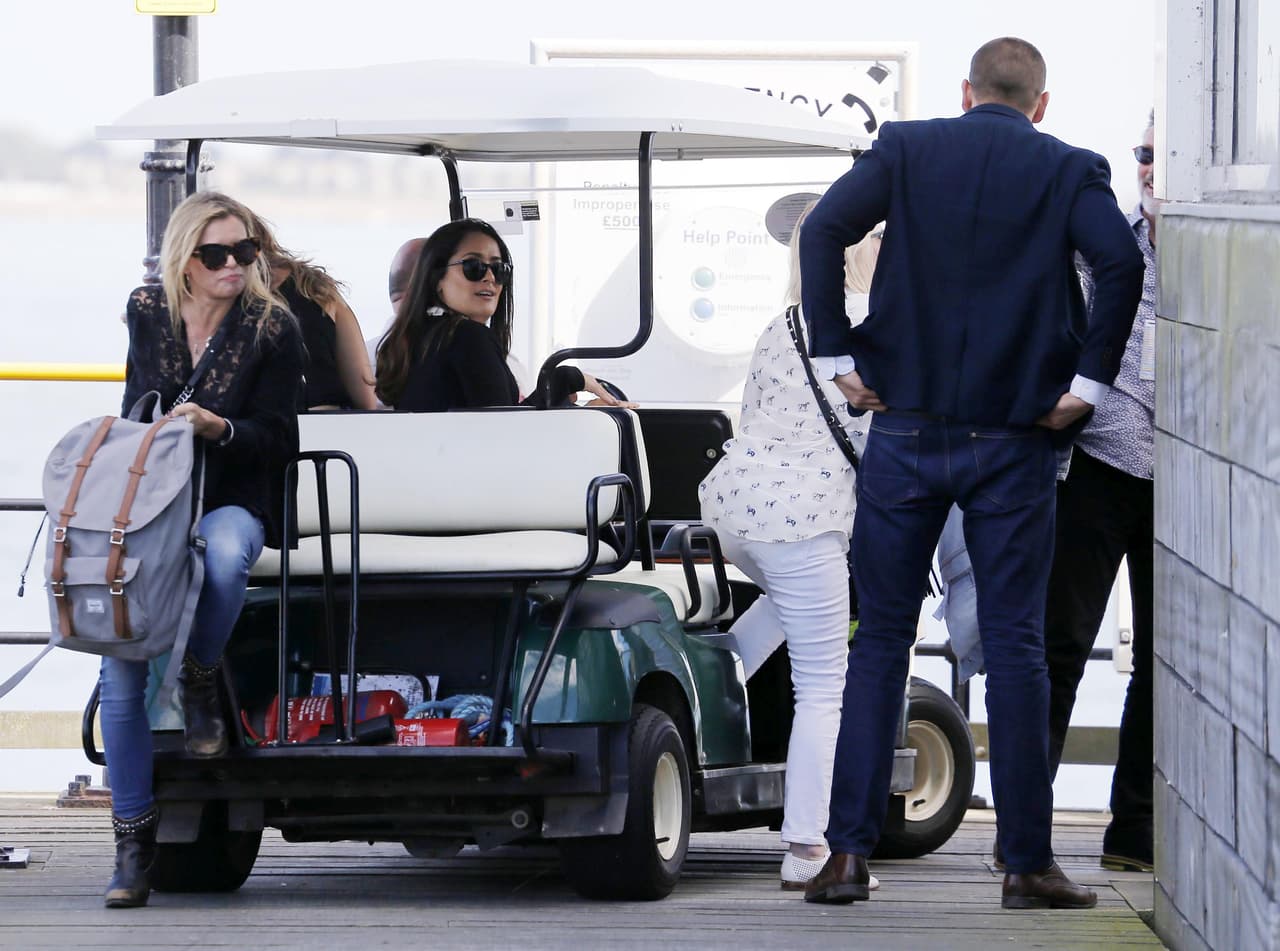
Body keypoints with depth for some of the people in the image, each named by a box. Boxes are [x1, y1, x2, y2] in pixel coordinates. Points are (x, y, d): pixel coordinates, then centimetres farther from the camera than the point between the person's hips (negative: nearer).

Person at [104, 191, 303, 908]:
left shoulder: (273, 328, -4)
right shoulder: (149, 314, 6)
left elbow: (277, 440, -5)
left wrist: (220, 431, -23)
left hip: (232, 504, -3)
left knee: (224, 553, -42)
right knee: (121, 670, -13)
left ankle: (202, 682, -12)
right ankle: (134, 842, -6)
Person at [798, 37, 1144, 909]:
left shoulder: (907, 149, 4)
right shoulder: (1070, 170, 2)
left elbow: (824, 230, -9)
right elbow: (1120, 261, -15)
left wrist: (838, 356, -4)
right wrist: (1088, 381, -8)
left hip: (905, 429, 1)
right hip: (1014, 443, -1)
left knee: (880, 642, 7)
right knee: (1016, 648, 4)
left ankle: (850, 853, 2)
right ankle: (1027, 863, 4)